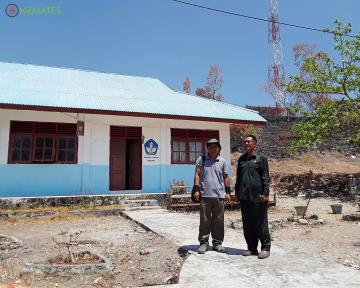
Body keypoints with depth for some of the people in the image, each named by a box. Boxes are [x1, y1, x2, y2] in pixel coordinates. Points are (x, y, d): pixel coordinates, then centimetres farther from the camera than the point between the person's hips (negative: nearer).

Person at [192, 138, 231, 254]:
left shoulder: (222, 161, 8)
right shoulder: (201, 159, 4)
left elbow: (226, 177, 11)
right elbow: (197, 174, 2)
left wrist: (228, 192, 7)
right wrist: (196, 189, -6)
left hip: (219, 195, 2)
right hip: (204, 195, -1)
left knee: (218, 221, 8)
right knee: (204, 221, 4)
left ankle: (217, 242, 20)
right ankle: (204, 243, 15)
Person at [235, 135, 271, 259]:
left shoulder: (261, 158, -1)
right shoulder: (241, 159, 14)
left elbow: (265, 177, -4)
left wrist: (265, 193, -11)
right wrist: (237, 192, 15)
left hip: (257, 196, -5)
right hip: (244, 197, 5)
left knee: (260, 223, 2)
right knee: (247, 224, 10)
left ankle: (265, 248, 14)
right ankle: (251, 248, 21)